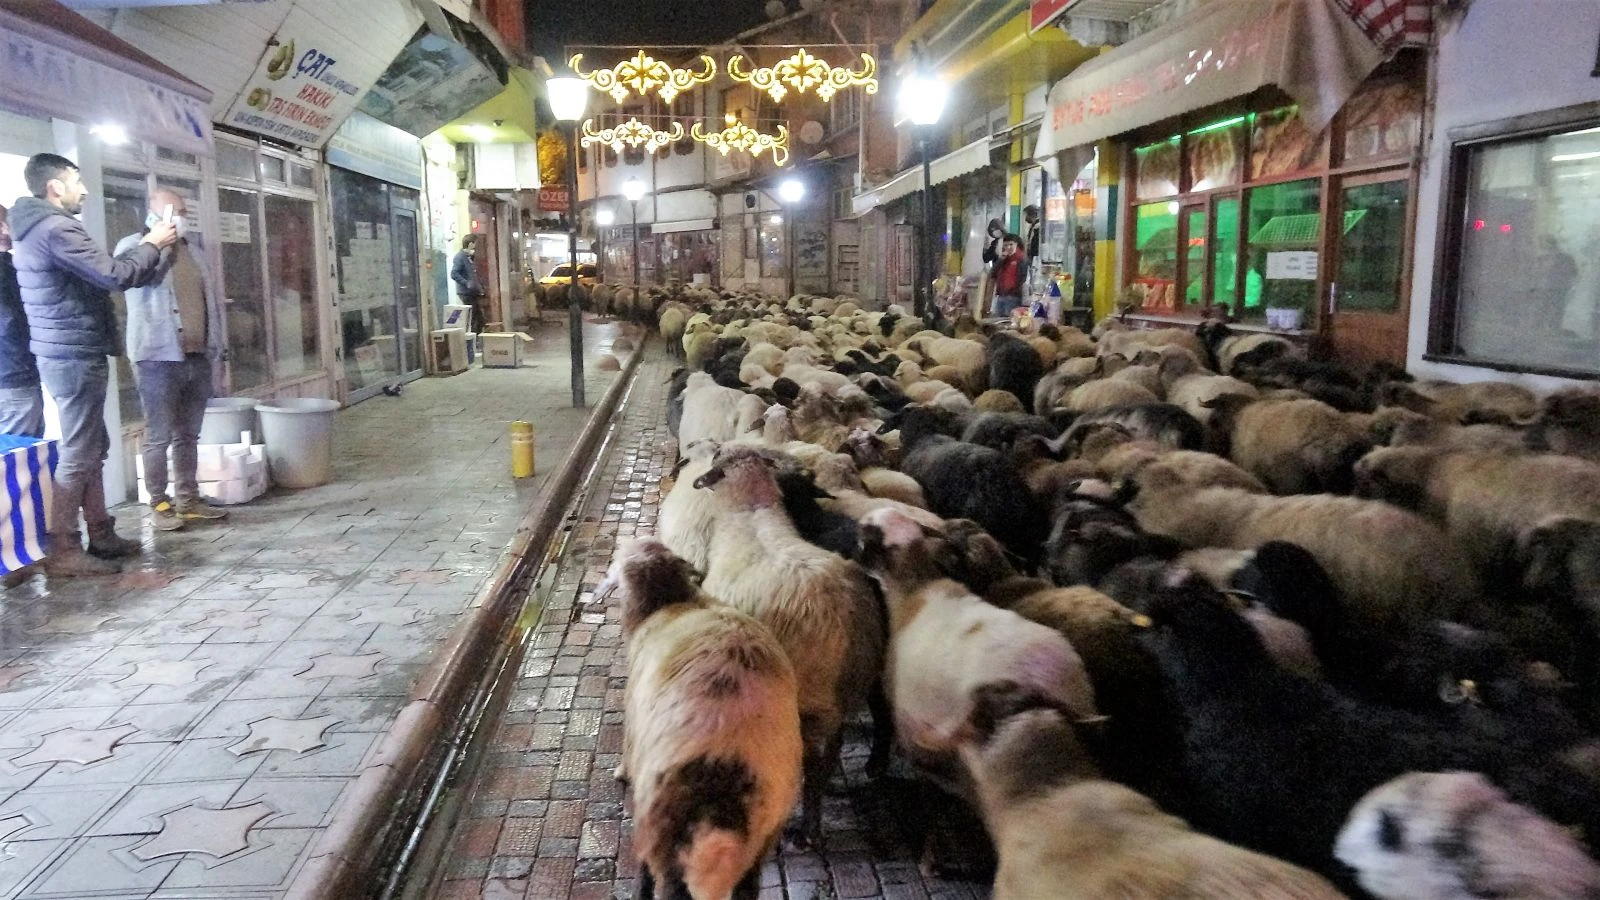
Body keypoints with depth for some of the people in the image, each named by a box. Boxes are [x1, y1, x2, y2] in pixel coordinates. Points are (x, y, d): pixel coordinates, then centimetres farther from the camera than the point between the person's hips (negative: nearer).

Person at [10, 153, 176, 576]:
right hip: (75, 357, -11)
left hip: (64, 354, 11)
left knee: (92, 448, 16)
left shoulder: (32, 229, 17)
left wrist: (146, 247, 14)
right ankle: (62, 551, 0)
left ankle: (101, 536, 23)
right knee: (77, 454, -5)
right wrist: (152, 244, -6)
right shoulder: (56, 228, -17)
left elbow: (98, 274, 19)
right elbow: (116, 275, -21)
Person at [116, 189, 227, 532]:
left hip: (197, 357, 6)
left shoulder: (192, 250, 17)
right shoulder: (134, 245, -2)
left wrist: (215, 343, 13)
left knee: (188, 435, 12)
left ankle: (188, 499, 20)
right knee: (159, 436, -2)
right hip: (159, 358, -6)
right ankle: (159, 504, 6)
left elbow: (212, 296, 21)